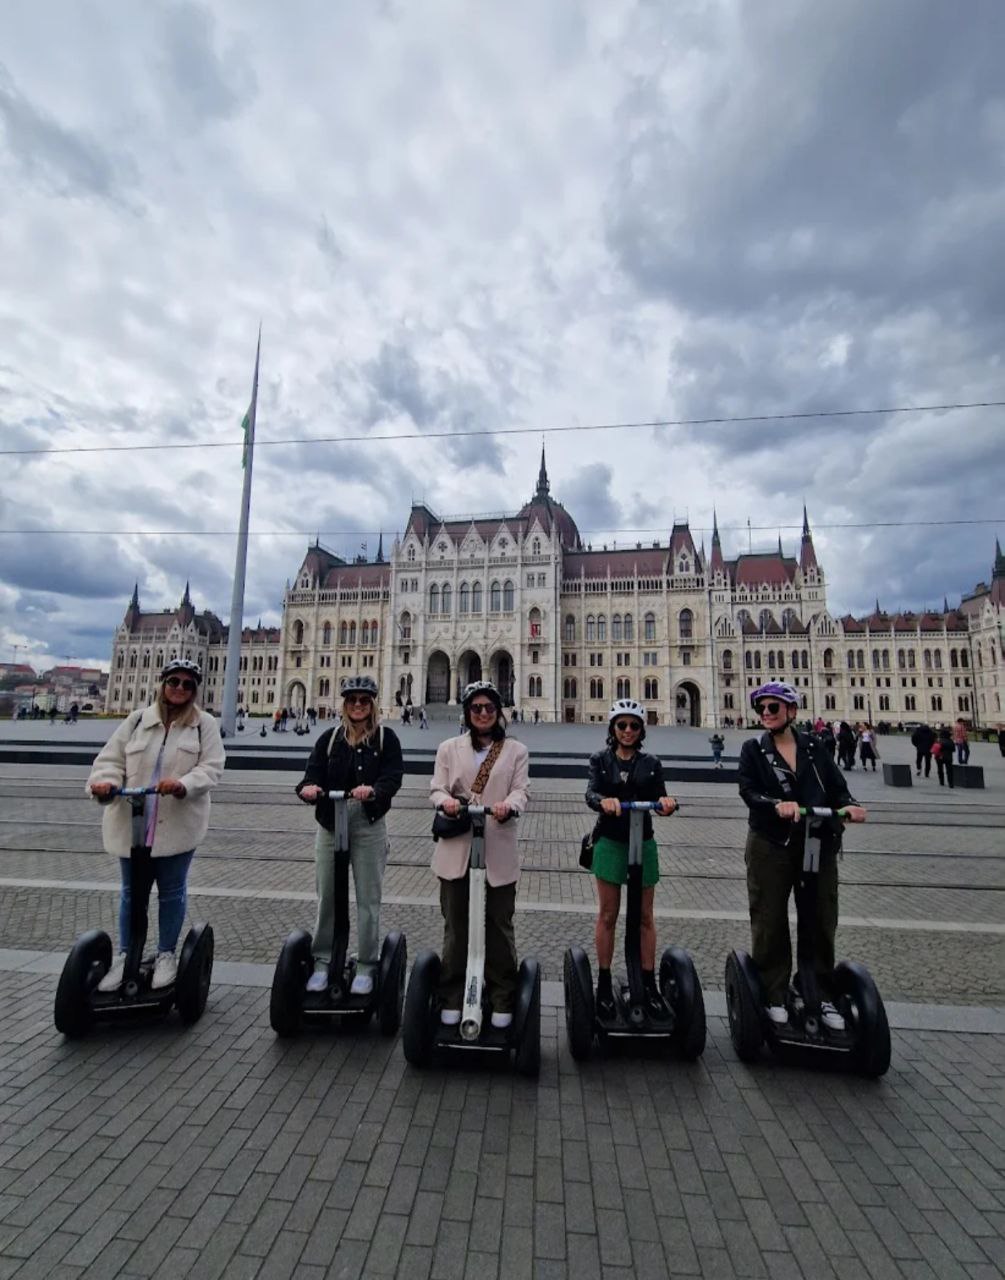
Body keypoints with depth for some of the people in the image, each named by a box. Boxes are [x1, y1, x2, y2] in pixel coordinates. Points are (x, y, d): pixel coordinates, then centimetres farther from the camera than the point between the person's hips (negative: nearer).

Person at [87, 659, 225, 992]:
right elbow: (111, 759, 3)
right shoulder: (137, 720, 4)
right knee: (131, 891, 16)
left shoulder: (205, 724, -3)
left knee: (172, 891, 11)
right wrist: (106, 781, -19)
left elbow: (211, 768, -10)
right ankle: (125, 955, 34)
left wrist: (183, 784, -28)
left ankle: (166, 954, 29)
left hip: (178, 825, -2)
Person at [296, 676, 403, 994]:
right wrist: (308, 788, -27)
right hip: (330, 824, 2)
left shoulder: (386, 738, -2)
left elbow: (393, 777, -12)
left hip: (369, 826, -2)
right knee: (326, 896, 11)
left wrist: (373, 790, -33)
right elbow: (313, 774, -3)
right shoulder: (330, 738, 6)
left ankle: (366, 966, 22)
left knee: (368, 898, 6)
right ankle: (322, 961, 30)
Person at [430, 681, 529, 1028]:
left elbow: (521, 791, -4)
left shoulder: (516, 750, 6)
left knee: (499, 925, 10)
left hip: (498, 850, 0)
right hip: (457, 848, 1)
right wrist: (446, 801, -22)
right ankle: (452, 998, 28)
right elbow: (436, 789, 2)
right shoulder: (449, 748, 8)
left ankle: (502, 1000, 27)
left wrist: (508, 806, -26)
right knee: (455, 925, 12)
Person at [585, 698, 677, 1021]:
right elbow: (590, 793, -15)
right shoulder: (600, 760, 0)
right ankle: (604, 984, 19)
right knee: (607, 915, 6)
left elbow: (660, 797, -4)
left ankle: (649, 983, 23)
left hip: (643, 843, 2)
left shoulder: (651, 763, 5)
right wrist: (604, 801, -37)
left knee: (645, 916, 11)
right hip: (610, 842, -1)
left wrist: (666, 803, -28)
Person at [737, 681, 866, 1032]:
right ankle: (774, 995, 21)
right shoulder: (753, 749, 0)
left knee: (822, 921, 11)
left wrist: (849, 804, -19)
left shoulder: (813, 746, 7)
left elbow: (837, 786, 2)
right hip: (771, 845, -2)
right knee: (770, 922, 5)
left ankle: (824, 996, 27)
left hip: (819, 844, 2)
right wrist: (776, 805, -29)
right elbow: (748, 791, -11)